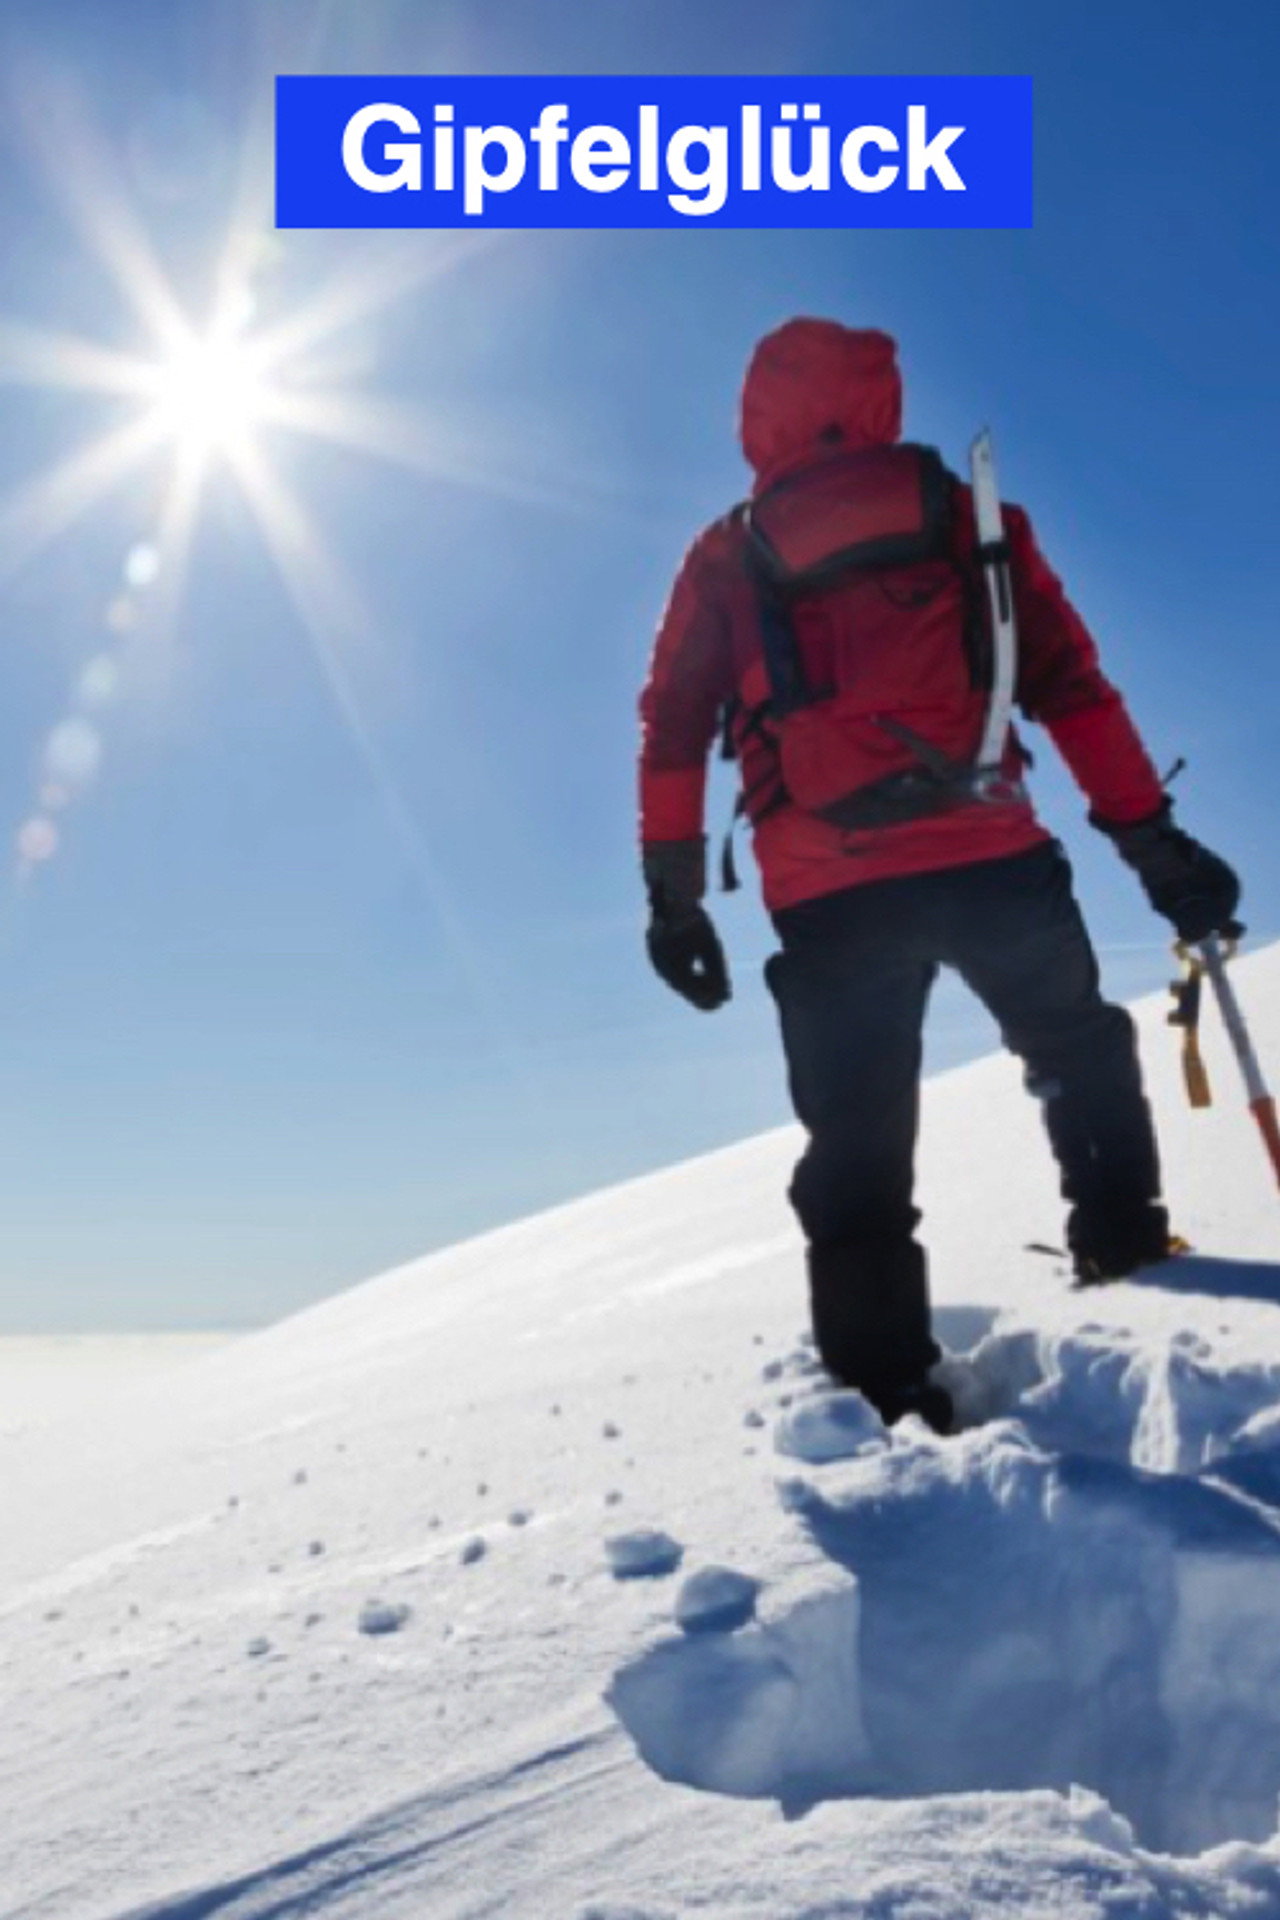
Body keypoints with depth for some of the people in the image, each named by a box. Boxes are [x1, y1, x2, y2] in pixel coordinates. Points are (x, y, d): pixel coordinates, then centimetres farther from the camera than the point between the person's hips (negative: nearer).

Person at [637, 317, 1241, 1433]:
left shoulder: (725, 562, 14)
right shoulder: (968, 521, 12)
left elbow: (672, 730, 7)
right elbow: (1072, 688, 7)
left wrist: (675, 897, 8)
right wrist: (1151, 839, 8)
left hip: (828, 898, 0)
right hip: (990, 859, 0)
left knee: (857, 1146, 8)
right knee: (1077, 1052, 26)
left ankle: (886, 1393, 7)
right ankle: (1125, 1252, 22)